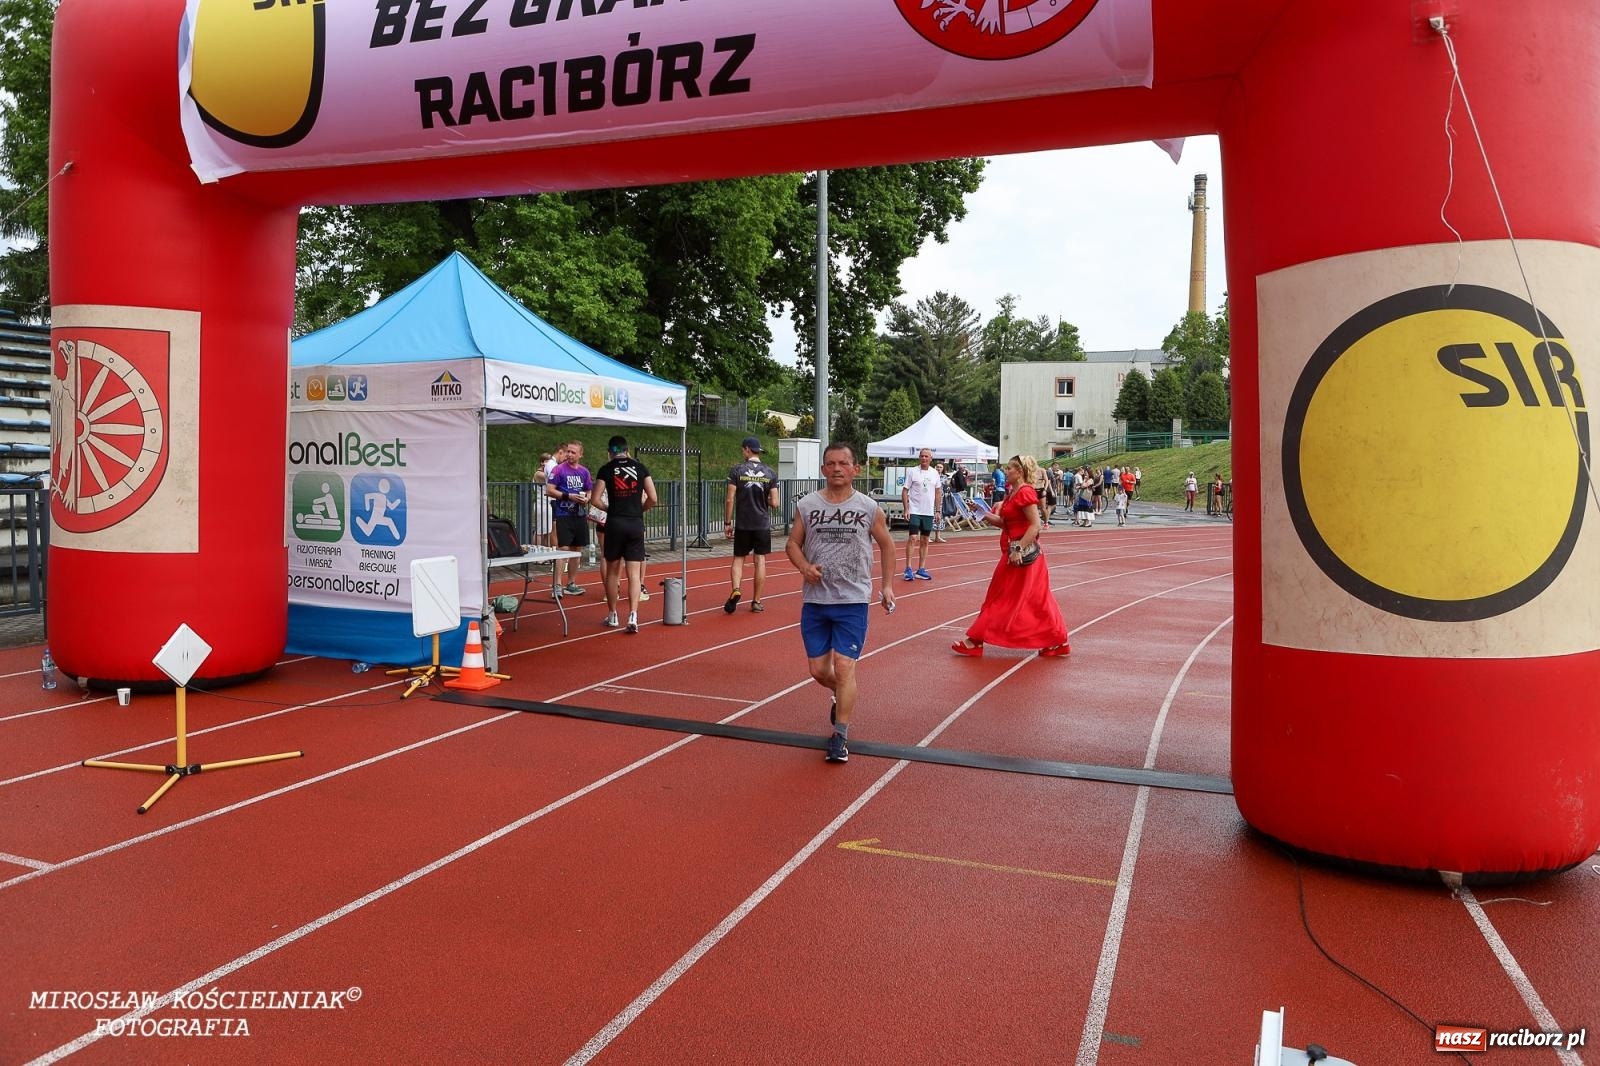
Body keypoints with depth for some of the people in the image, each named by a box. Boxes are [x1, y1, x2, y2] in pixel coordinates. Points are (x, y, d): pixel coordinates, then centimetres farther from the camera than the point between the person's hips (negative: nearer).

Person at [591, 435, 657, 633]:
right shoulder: (640, 467, 4)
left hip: (615, 523, -1)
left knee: (612, 571, 13)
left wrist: (608, 509, 13)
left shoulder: (606, 470, 0)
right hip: (636, 523, 1)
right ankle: (633, 616, -13)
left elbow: (596, 500, -6)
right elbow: (653, 499, 0)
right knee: (634, 573, 0)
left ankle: (612, 616, 20)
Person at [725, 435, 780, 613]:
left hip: (742, 524, -1)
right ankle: (757, 601, 11)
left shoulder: (736, 470, -4)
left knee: (738, 558, 11)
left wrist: (728, 522, 0)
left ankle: (736, 591, -12)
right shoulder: (770, 472, 0)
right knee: (760, 560, 7)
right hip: (763, 524, 1)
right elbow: (774, 503, -4)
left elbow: (730, 500, -8)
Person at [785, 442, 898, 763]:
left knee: (844, 667, -8)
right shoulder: (806, 505, 1)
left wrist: (887, 585, 9)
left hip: (853, 601, -2)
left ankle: (840, 737, 3)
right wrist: (804, 567, -13)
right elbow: (792, 544, 8)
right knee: (818, 670, 8)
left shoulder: (869, 508, -1)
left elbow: (886, 545, 12)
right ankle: (842, 697, 42)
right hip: (814, 600, 2)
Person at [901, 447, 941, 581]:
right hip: (914, 511, -4)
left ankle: (921, 570, 14)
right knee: (912, 538, -11)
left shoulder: (934, 473, 8)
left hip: (929, 513, 4)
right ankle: (908, 569, -6)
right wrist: (905, 509, -11)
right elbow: (905, 491, -4)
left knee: (924, 541, 8)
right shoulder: (913, 472, -4)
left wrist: (937, 510, 8)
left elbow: (938, 492, 14)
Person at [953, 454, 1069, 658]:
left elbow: (1035, 525, -22)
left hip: (1023, 553, -10)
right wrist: (987, 516, 3)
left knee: (1002, 599, -2)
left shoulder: (1025, 493, -16)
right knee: (1037, 600, 12)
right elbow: (1006, 523, 16)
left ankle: (975, 641, 5)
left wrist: (1018, 549, -26)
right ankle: (1057, 642, 17)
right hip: (1015, 551, 10)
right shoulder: (1013, 494, 14)